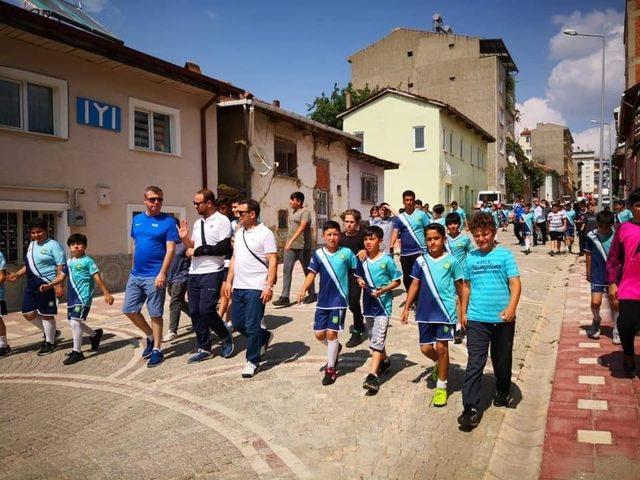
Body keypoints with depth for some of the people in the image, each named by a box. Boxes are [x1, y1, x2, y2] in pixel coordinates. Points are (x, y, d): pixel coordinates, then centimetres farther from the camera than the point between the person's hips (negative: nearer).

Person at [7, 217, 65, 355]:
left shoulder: (53, 245, -10)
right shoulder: (32, 245, 15)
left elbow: (61, 267, -16)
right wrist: (17, 274, 11)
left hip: (47, 285, -9)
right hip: (31, 285, 9)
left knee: (46, 314, 1)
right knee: (28, 313, 11)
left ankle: (50, 342, 17)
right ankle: (51, 332, 30)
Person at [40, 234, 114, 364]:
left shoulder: (88, 261, -6)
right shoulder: (70, 262, 15)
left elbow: (97, 277, -9)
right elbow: (62, 276, 18)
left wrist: (106, 293, -11)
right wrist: (49, 285, 3)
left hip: (83, 296, -8)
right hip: (72, 297, 8)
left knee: (75, 321, -14)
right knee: (74, 322, 13)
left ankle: (77, 352, -3)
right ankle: (95, 334, 37)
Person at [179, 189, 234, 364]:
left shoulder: (222, 221, -7)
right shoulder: (197, 222, 16)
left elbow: (224, 248, -16)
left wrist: (198, 251, -14)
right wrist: (185, 239, 2)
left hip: (212, 272, -7)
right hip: (194, 272, 7)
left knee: (206, 310, -13)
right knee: (195, 312, 7)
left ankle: (226, 337, 12)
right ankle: (204, 348, 19)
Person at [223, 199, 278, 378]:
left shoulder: (265, 234, -9)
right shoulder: (239, 233, 13)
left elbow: (273, 262, -13)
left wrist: (269, 286, -19)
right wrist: (229, 281, 13)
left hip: (256, 288, -8)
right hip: (238, 287, 8)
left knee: (252, 326, -2)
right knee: (237, 323, 13)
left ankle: (253, 361, 14)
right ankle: (264, 337, 36)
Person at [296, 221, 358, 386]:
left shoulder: (346, 253, -6)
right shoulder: (318, 254, -1)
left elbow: (356, 270, 5)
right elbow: (312, 273, -6)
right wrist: (303, 290, -18)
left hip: (339, 300, -3)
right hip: (323, 300, 3)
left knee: (331, 333, -4)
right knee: (319, 334, 8)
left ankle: (330, 369, 11)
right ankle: (336, 348, 40)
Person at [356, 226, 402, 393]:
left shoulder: (387, 260, -12)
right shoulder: (362, 260, 2)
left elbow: (397, 281, -5)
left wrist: (384, 289, -21)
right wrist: (360, 281, -6)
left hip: (383, 304, -6)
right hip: (368, 303, 6)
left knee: (377, 339, -13)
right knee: (375, 337, 20)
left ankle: (373, 375, -16)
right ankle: (384, 360, 44)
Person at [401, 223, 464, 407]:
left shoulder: (451, 261, -3)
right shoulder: (420, 261, 3)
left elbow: (460, 287, 4)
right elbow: (415, 285, 8)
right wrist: (406, 308, 5)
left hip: (445, 311, -3)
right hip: (425, 311, 3)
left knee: (441, 347, -2)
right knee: (425, 348, 8)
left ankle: (442, 386, 14)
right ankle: (439, 364, 42)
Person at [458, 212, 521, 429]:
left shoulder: (505, 255, -2)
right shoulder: (471, 258, 7)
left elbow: (515, 283, -10)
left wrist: (512, 307, -25)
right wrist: (463, 312, 13)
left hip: (502, 319, -1)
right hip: (476, 319, 1)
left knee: (502, 360, 16)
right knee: (475, 363, -4)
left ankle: (503, 393, 41)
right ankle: (471, 408, -4)